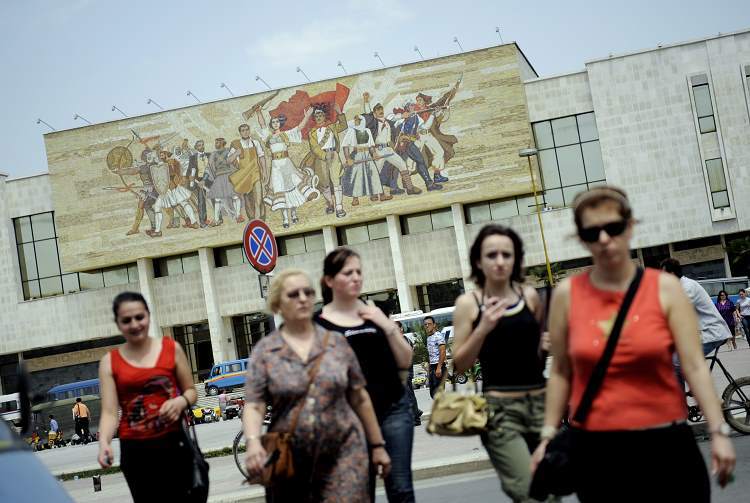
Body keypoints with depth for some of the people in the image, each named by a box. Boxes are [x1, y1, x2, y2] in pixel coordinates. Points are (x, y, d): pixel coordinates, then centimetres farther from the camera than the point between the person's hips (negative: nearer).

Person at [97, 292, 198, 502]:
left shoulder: (171, 348, 4)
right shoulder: (110, 362, 3)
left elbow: (191, 391, 12)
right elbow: (109, 412, -4)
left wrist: (180, 402, -11)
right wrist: (104, 442, -23)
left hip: (174, 444, 0)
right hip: (136, 451, 0)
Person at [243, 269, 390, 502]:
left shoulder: (336, 342, 6)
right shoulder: (265, 351, 2)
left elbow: (359, 398, 10)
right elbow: (253, 406, -5)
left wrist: (377, 444, 11)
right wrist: (253, 442, -23)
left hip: (344, 452, 0)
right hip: (290, 462, 0)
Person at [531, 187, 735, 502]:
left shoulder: (665, 288, -2)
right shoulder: (566, 295, 0)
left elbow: (694, 366, -5)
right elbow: (560, 373, 7)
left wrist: (718, 431, -11)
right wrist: (548, 435, 6)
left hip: (665, 442, 0)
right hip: (594, 447, 1)